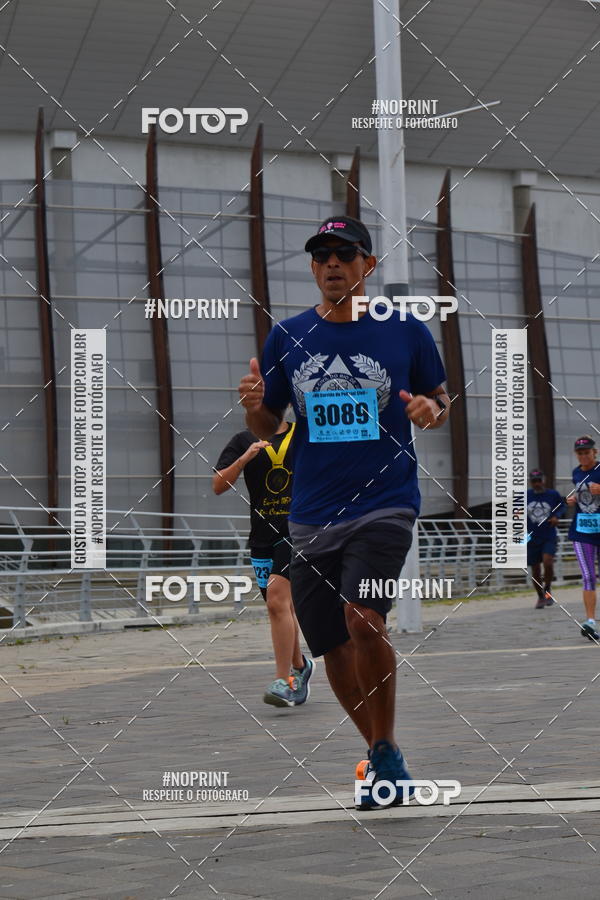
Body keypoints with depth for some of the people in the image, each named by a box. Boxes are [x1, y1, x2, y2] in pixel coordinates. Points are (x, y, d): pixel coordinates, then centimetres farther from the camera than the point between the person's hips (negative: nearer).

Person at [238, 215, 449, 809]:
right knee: (332, 647, 8)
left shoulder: (406, 331, 0)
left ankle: (387, 749, -7)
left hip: (385, 501, -4)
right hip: (312, 513, 4)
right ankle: (380, 757, 29)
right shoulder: (287, 337, 6)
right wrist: (253, 404, -10)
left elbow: (440, 402, 12)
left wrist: (433, 412, -11)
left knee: (364, 618, -25)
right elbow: (265, 427, 12)